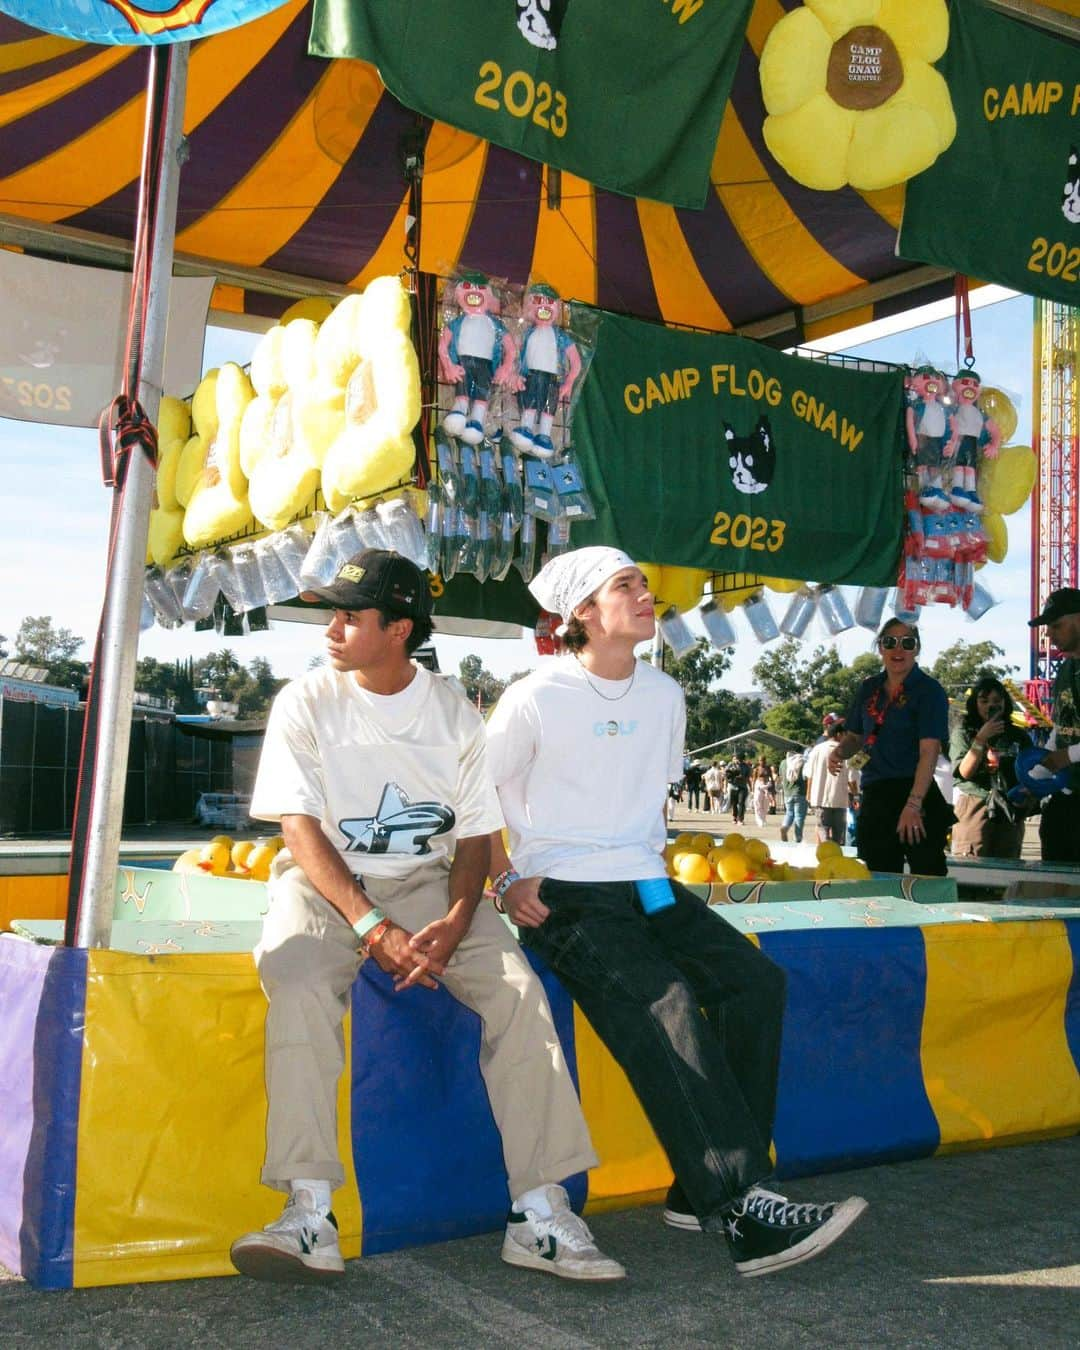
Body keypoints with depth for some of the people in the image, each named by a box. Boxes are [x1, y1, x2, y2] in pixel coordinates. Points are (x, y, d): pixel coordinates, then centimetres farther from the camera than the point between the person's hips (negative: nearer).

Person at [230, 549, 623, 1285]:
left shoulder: (456, 714, 2)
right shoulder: (306, 703, -3)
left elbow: (475, 838, 2)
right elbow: (302, 832, -9)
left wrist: (454, 923, -18)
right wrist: (371, 928, -22)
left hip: (429, 880, 2)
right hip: (327, 881, -1)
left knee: (519, 988, -22)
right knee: (298, 981, -33)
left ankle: (539, 1214, -17)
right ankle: (310, 1216, -30)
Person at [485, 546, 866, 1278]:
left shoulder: (664, 695, 13)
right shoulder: (536, 698, -5)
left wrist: (650, 859, 11)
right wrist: (507, 880, -7)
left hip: (644, 885, 6)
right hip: (563, 893, -6)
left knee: (755, 979, -14)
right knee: (664, 1005, -29)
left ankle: (705, 1191, -10)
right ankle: (744, 1208, -29)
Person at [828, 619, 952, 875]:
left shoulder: (928, 689, -5)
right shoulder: (869, 689, 12)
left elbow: (929, 751, -15)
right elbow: (855, 736, 25)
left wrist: (913, 804, -24)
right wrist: (839, 751, 0)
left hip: (917, 795, -6)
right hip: (875, 796, 6)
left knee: (927, 875, -9)